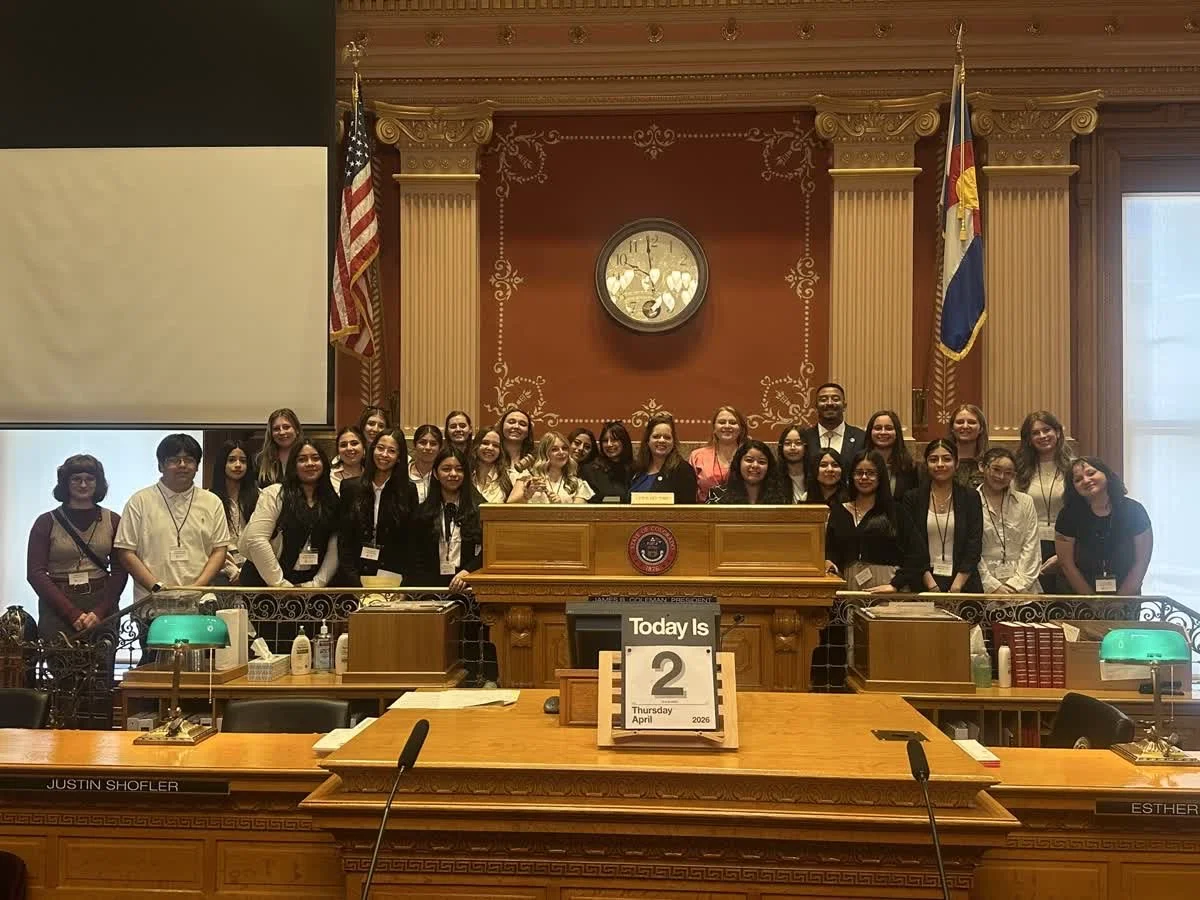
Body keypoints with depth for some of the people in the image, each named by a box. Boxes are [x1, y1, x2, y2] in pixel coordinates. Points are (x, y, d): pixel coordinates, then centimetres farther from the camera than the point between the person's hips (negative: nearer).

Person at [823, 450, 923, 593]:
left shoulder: (896, 512, 4)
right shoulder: (838, 512, 13)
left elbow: (914, 554, -4)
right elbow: (830, 551, 10)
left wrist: (895, 585, -14)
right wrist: (828, 563, -11)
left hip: (884, 583, -2)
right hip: (848, 586, 2)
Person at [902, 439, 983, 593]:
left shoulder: (970, 497, 6)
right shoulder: (912, 499, 5)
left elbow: (974, 545, 0)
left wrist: (957, 585, -9)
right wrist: (931, 584, -10)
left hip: (964, 581, 0)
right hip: (924, 581, 0)